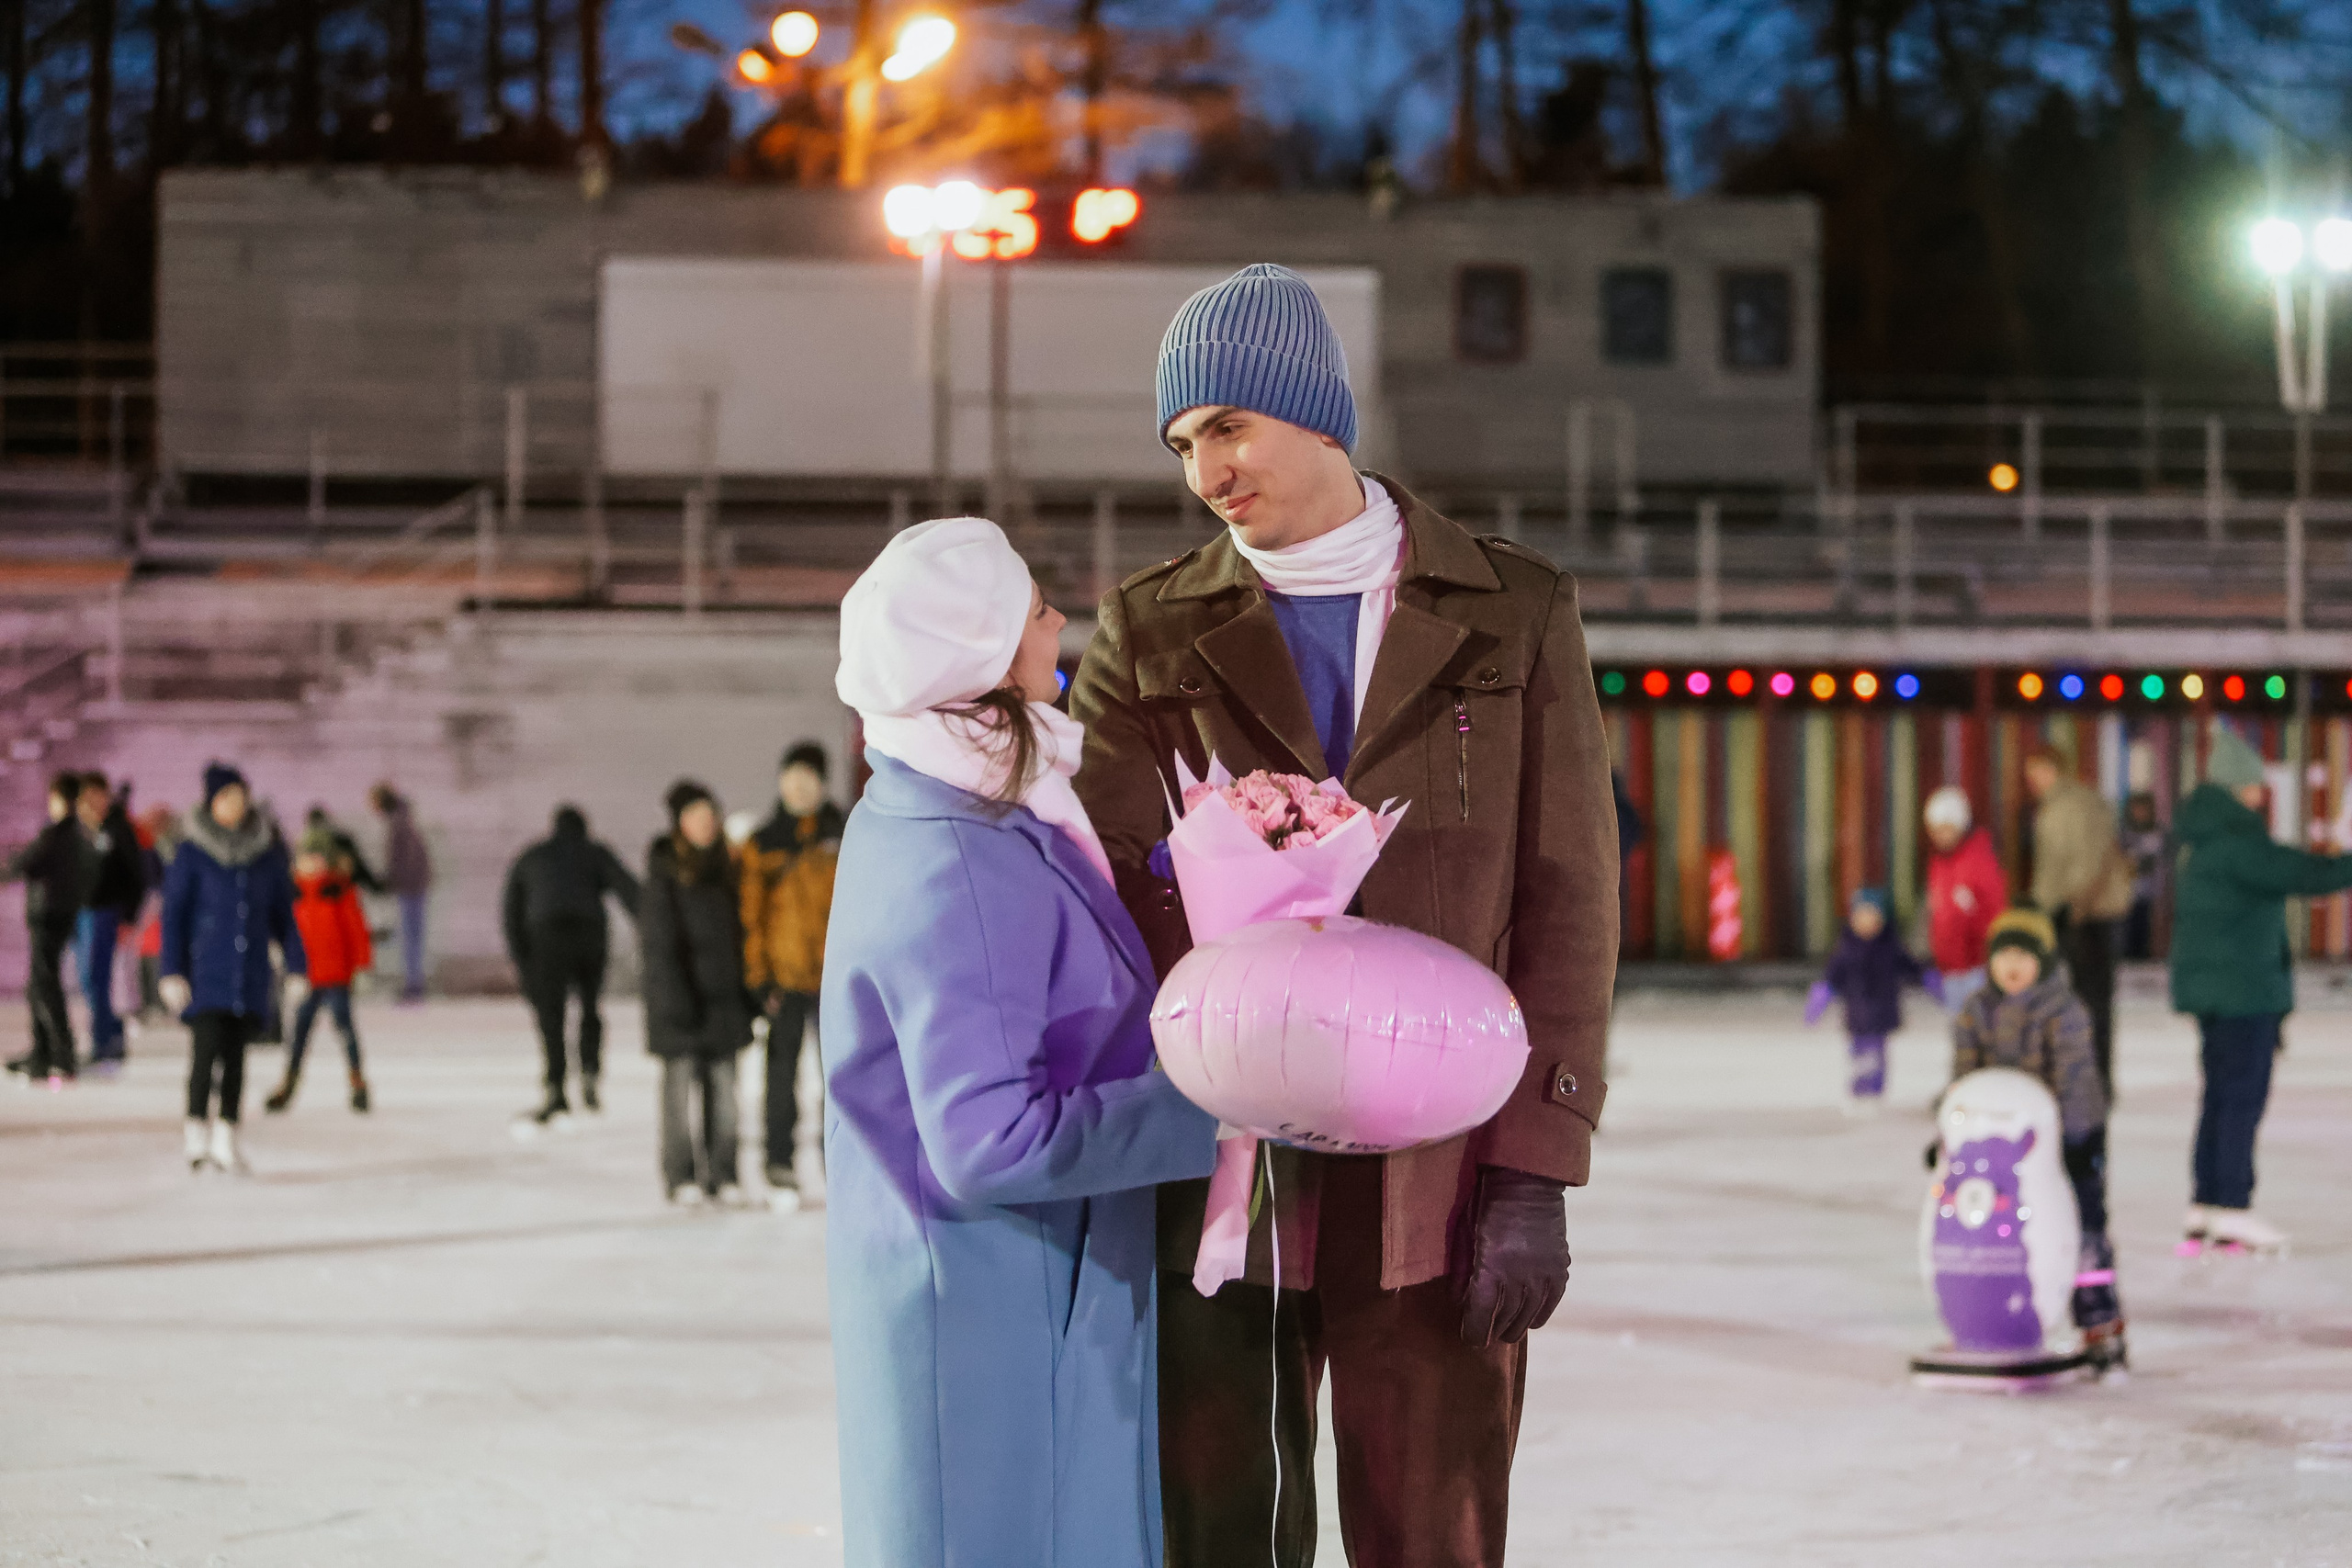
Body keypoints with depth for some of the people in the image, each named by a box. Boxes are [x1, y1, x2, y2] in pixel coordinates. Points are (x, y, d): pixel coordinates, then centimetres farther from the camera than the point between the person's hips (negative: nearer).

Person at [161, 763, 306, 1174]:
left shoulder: (267, 852, 7)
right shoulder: (192, 853, -3)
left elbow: (283, 913, 13)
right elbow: (173, 912, -3)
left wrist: (296, 966, 7)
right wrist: (172, 971, -10)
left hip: (251, 972, 3)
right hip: (205, 971, -3)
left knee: (235, 1055, 5)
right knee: (207, 1048, -11)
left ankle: (226, 1138, 10)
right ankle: (196, 1137, -4)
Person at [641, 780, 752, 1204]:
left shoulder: (726, 869, 12)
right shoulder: (664, 875, -5)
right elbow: (658, 941, -10)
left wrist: (747, 991, 10)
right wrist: (675, 1001, -17)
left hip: (723, 995, 5)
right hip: (682, 998, -5)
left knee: (723, 1087, 5)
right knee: (682, 1082, -3)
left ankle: (722, 1171, 10)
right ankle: (680, 1174, 3)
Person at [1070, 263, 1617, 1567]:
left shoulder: (1514, 615, 6)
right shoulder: (1151, 634, 9)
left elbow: (1567, 904, 2)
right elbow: (1107, 907, 1)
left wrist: (1533, 1175, -6)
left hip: (1436, 1185, -1)